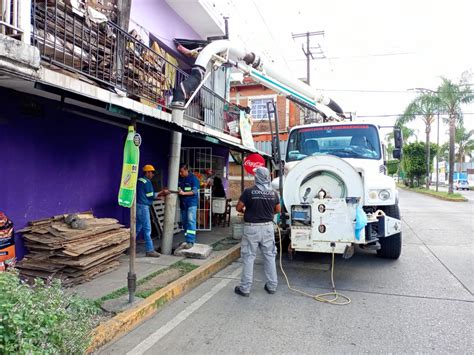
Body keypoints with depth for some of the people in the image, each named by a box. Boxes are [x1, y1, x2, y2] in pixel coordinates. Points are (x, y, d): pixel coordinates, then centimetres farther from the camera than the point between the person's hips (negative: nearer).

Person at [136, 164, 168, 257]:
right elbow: (151, 195, -11)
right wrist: (162, 192, 1)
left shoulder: (140, 180, 15)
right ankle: (149, 250, 1)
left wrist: (160, 194, 16)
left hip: (138, 206, 9)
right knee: (147, 229, -4)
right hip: (143, 207, -9)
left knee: (137, 228, 15)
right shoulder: (146, 182, -14)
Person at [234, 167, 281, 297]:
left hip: (252, 228, -3)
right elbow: (278, 210, 11)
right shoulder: (273, 193, -1)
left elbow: (238, 208, -5)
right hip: (267, 227, 4)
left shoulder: (249, 191, -13)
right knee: (269, 256, 14)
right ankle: (272, 286, 23)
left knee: (248, 257, 5)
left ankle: (245, 288, 11)